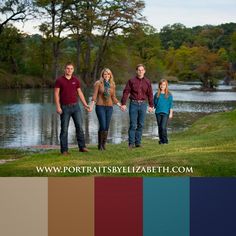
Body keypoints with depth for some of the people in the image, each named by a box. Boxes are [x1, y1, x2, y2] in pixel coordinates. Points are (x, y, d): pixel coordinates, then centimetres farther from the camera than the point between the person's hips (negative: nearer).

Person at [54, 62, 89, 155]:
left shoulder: (76, 80, 8)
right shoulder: (59, 80, -2)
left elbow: (80, 93, 12)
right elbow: (56, 94, -4)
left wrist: (85, 104, 7)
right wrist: (58, 107, -12)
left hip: (75, 106, 3)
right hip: (65, 107, -3)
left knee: (79, 126, 0)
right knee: (64, 129, 0)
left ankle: (82, 146, 7)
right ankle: (64, 150, 6)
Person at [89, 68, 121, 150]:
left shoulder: (112, 85, 10)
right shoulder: (98, 83, -2)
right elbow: (94, 95, -5)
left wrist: (120, 105, 7)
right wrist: (91, 105, -15)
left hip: (109, 107, 4)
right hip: (100, 106, -4)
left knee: (107, 127, 3)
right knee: (102, 126, -12)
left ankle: (104, 144, 14)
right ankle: (100, 144, 2)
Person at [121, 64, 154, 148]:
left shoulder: (147, 82, 8)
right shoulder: (131, 81, 1)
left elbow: (150, 94, 11)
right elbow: (126, 92, -2)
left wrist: (151, 106, 8)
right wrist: (123, 104, -10)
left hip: (143, 104, 2)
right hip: (134, 104, -2)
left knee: (140, 124, 5)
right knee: (133, 125, -5)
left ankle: (138, 142, 12)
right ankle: (131, 143, -1)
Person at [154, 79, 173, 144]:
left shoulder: (169, 95, 3)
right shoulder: (157, 94, 9)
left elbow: (171, 104, 3)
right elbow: (154, 103, 15)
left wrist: (171, 113, 0)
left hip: (165, 113, -3)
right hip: (158, 112, 3)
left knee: (163, 127, -13)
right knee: (159, 127, 6)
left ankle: (165, 140, -2)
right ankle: (161, 140, 15)